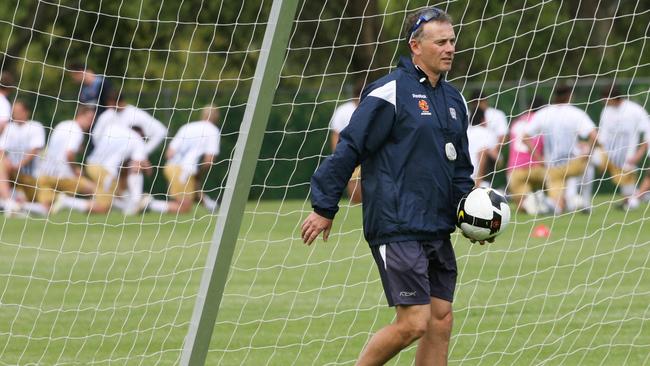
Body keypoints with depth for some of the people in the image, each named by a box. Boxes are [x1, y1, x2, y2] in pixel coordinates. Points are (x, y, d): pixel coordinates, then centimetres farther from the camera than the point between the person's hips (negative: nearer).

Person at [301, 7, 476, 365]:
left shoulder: (454, 100, 16)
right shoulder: (389, 93, -9)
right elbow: (349, 149, -9)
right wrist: (324, 207, -10)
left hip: (437, 229, 8)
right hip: (396, 228, -8)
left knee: (441, 322, 4)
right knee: (414, 322, -12)